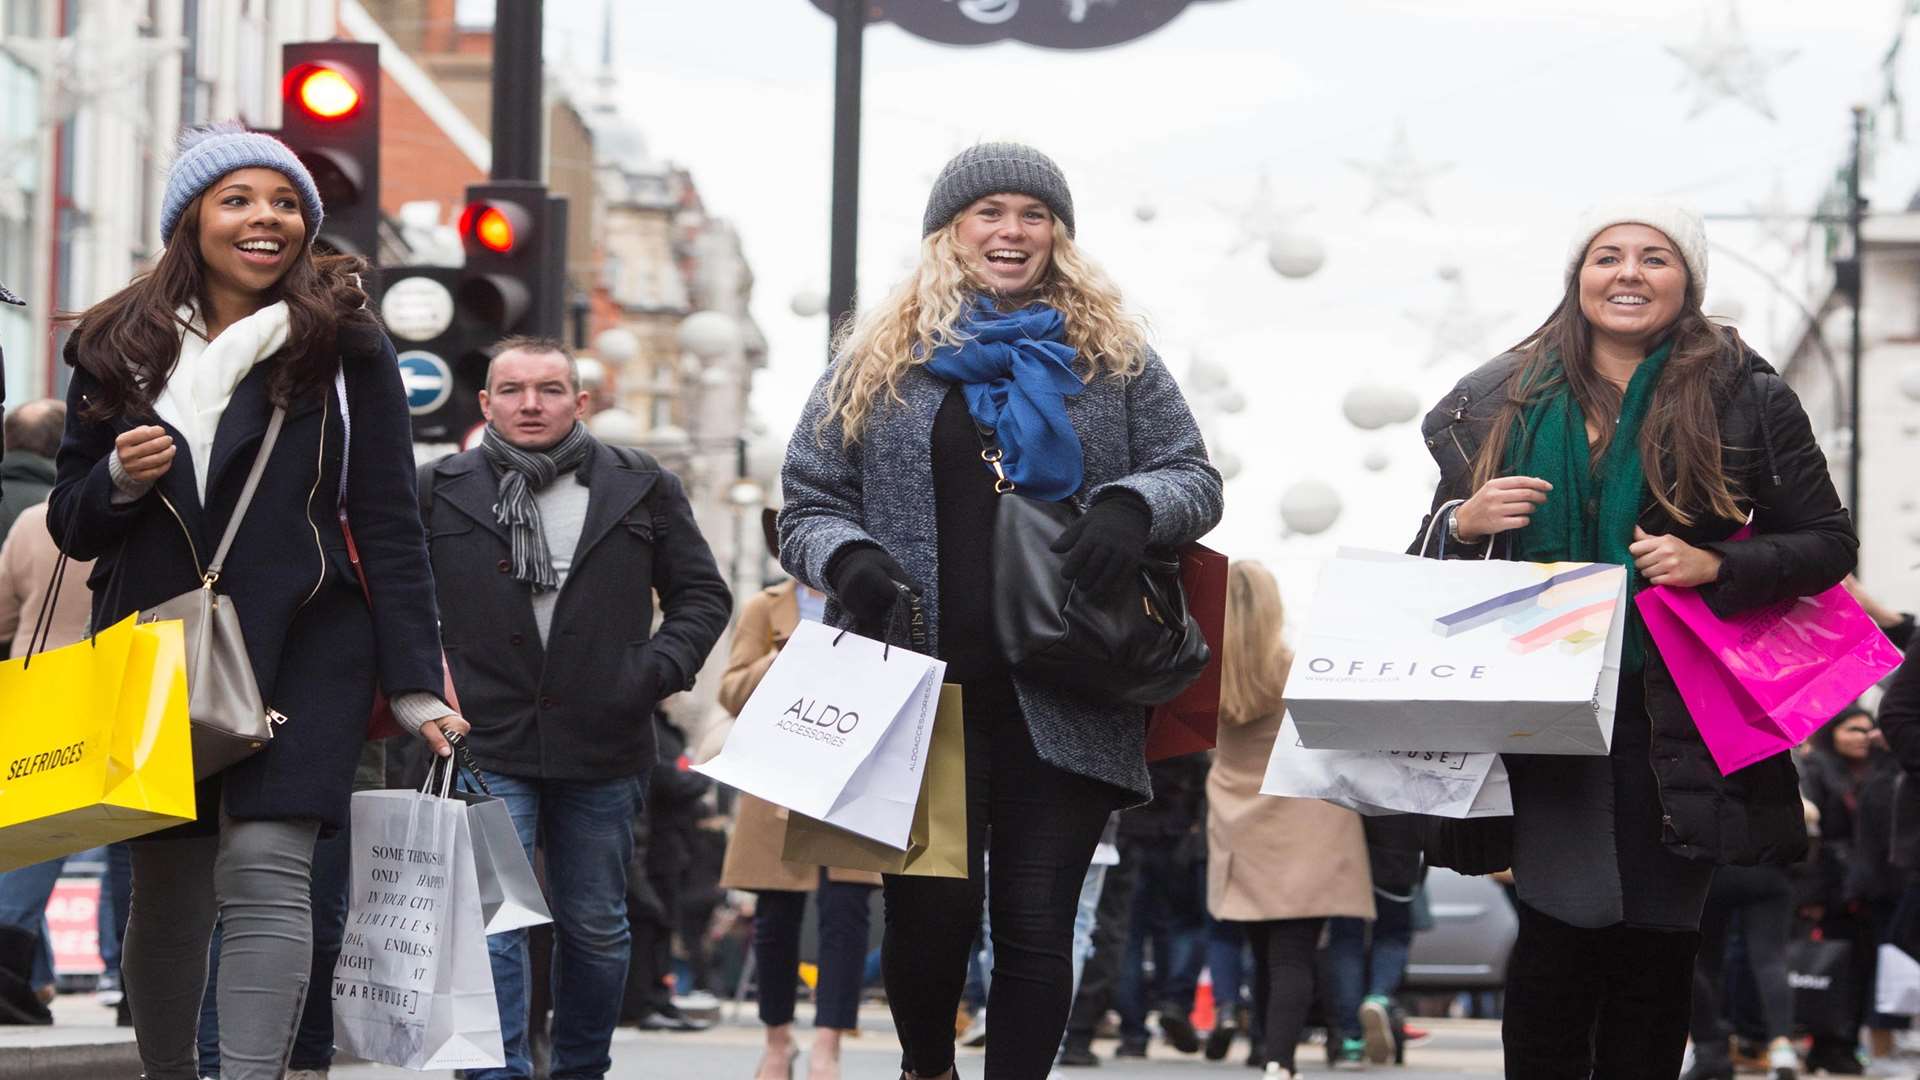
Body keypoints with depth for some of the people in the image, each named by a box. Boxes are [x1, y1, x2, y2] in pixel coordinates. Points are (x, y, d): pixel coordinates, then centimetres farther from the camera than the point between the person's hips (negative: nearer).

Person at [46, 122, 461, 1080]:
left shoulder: (343, 345, 1)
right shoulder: (118, 352, 9)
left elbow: (388, 524, 0)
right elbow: (71, 527, 14)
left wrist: (417, 682, -6)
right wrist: (118, 480, -10)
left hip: (304, 649, -3)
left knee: (265, 875, -16)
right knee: (166, 894, 6)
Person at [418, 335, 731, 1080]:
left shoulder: (642, 488, 7)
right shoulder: (441, 490, 4)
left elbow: (702, 593, 12)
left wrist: (660, 669, -2)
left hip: (604, 747, 2)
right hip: (487, 744, -2)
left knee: (595, 925, 12)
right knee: (493, 924, -11)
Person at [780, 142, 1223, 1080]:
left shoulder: (1111, 357, 12)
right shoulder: (877, 363, 10)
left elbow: (1195, 479, 12)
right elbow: (807, 503, 11)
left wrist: (1133, 507, -11)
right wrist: (846, 557, -12)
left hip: (1066, 706, 1)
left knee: (1036, 930, 0)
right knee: (932, 913, -3)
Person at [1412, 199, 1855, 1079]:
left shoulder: (1744, 397, 1)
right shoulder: (1506, 399, 9)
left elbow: (1828, 544, 3)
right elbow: (1439, 537, 18)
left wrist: (1717, 566, -14)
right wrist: (1462, 522, -6)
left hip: (1677, 727, -1)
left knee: (1655, 952, 2)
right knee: (1555, 947, -7)